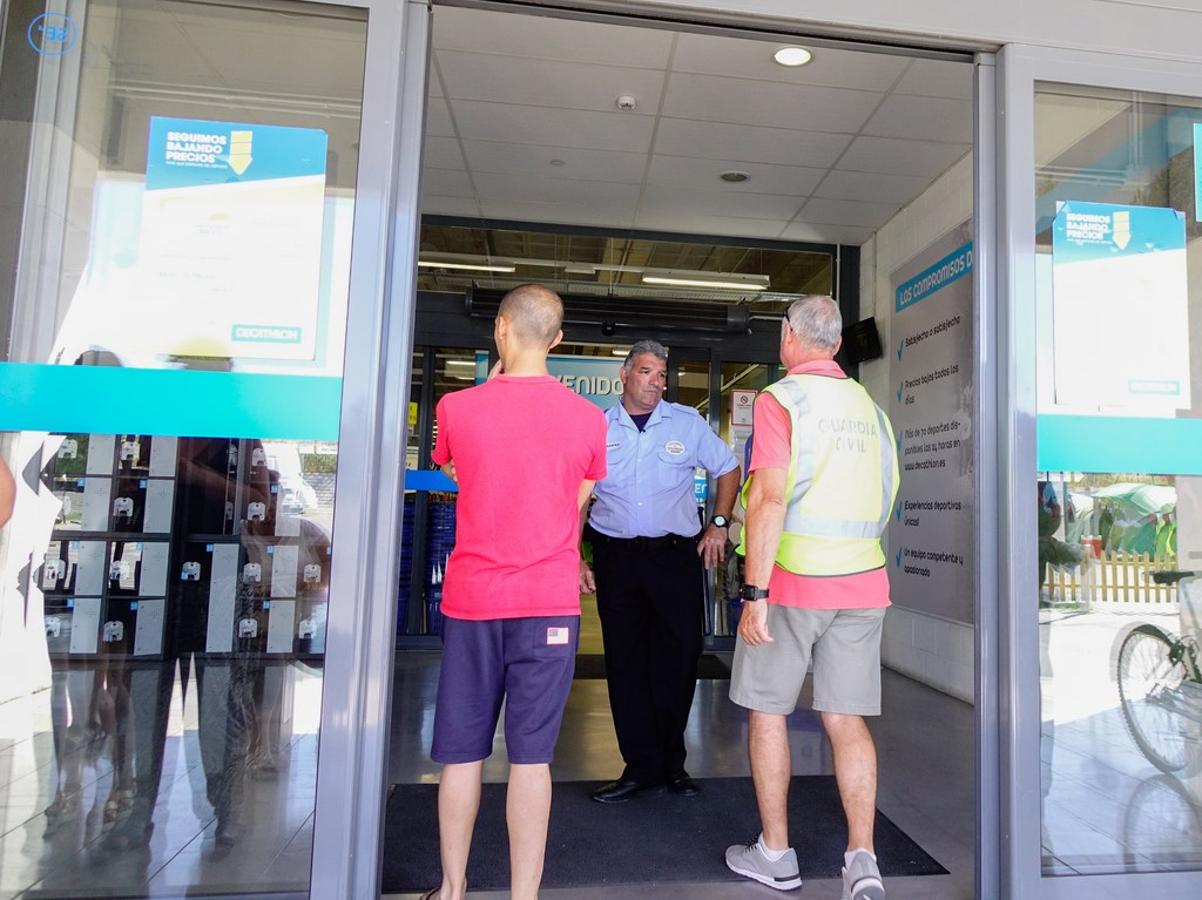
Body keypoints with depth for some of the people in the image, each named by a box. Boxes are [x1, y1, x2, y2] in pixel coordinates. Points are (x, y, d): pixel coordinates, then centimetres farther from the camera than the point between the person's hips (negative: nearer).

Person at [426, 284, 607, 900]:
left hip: (471, 600, 1)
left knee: (462, 751, 14)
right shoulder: (587, 417, -3)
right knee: (531, 755, 5)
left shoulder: (457, 408, -5)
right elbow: (576, 509, 7)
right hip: (549, 601, 0)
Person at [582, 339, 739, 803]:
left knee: (680, 655, 3)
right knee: (625, 662, 6)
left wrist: (719, 524, 5)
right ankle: (640, 765, 20)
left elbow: (728, 469, 14)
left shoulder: (688, 423, 3)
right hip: (615, 556, 1)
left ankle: (671, 761, 24)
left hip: (676, 554, 0)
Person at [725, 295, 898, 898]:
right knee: (847, 719, 10)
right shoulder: (867, 404, 11)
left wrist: (754, 592, -16)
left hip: (792, 578, -5)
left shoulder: (780, 398, -8)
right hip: (863, 580, 6)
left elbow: (769, 498, -17)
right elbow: (882, 501, 18)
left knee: (767, 710, 9)